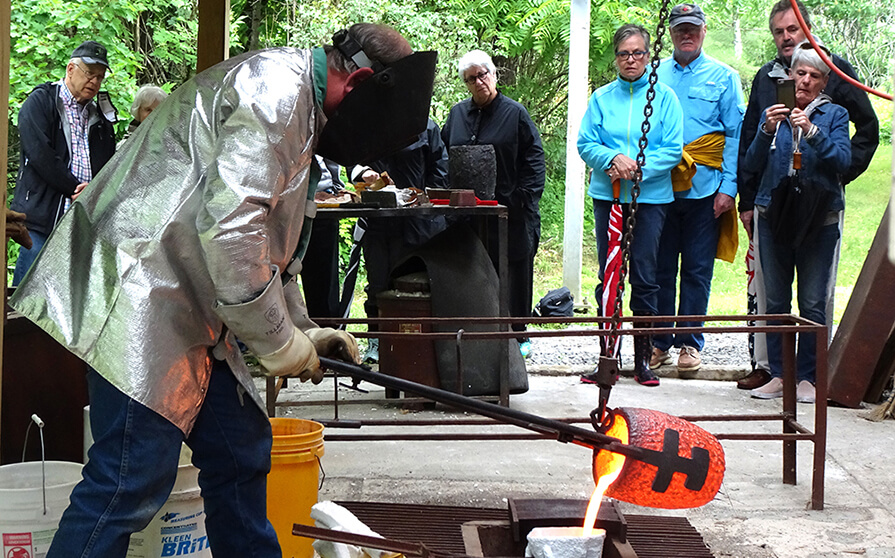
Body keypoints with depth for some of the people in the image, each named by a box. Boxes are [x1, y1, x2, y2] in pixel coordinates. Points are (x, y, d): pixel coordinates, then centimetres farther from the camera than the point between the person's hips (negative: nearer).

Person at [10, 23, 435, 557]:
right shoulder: (275, 89, -14)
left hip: (188, 308, 11)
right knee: (134, 479, -12)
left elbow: (270, 245, 28)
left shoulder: (297, 111, 21)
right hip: (140, 295, -11)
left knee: (241, 450, 13)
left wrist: (303, 330, 16)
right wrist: (278, 341, -15)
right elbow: (229, 224, -25)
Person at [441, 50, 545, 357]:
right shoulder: (457, 114, 12)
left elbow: (534, 159, -1)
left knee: (515, 274, 3)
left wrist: (524, 199, -10)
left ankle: (517, 335, 14)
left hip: (510, 210, -3)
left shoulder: (515, 113, 0)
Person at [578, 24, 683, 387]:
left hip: (650, 197, -2)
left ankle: (643, 358, 8)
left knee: (644, 277, 0)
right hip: (607, 197, 2)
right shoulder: (601, 98, 9)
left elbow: (674, 149, -2)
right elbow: (585, 144, 4)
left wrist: (638, 168, -14)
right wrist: (615, 158, -14)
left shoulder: (663, 96, 3)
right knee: (609, 275, 3)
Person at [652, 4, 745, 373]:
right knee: (659, 268, 5)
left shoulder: (723, 77, 5)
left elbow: (735, 135, 2)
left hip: (704, 189, -2)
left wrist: (728, 187, -7)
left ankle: (689, 343, 12)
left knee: (697, 270, 3)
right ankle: (659, 343, 14)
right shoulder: (654, 76, 11)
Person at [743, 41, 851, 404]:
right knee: (775, 301, 4)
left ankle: (808, 377, 4)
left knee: (813, 302, -4)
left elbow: (843, 161, -10)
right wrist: (767, 131, -14)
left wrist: (812, 131, -21)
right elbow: (753, 165, 2)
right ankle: (778, 375, 11)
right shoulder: (774, 113, 11)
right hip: (774, 214, 2)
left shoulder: (834, 115, 5)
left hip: (818, 219, -2)